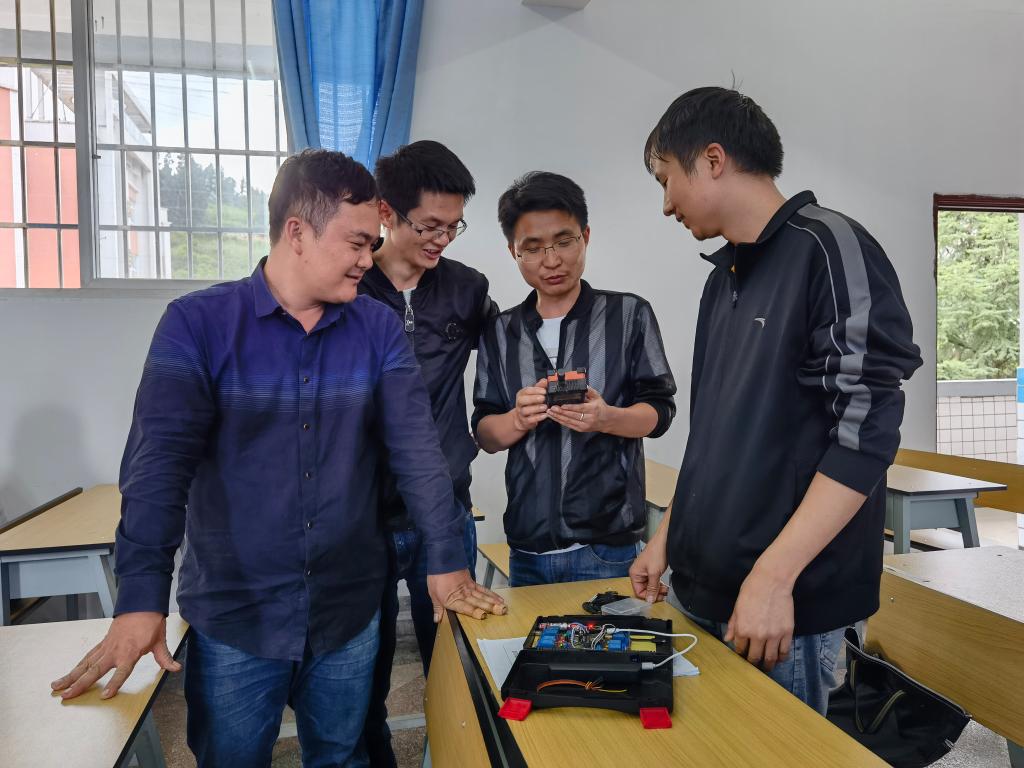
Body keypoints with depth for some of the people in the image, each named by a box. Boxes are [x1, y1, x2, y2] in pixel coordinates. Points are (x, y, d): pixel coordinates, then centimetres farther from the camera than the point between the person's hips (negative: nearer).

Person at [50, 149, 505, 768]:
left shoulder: (379, 329, -2)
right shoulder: (198, 324, -8)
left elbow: (417, 445, -6)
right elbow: (160, 460, -15)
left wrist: (447, 560, -10)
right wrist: (142, 599, -21)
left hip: (350, 609, 2)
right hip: (234, 614, -2)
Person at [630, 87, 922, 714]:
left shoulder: (830, 249, -12)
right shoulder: (724, 276, 11)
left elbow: (866, 432, -18)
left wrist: (772, 577, -20)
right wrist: (667, 537, 15)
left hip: (789, 602, -7)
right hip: (699, 590, 7)